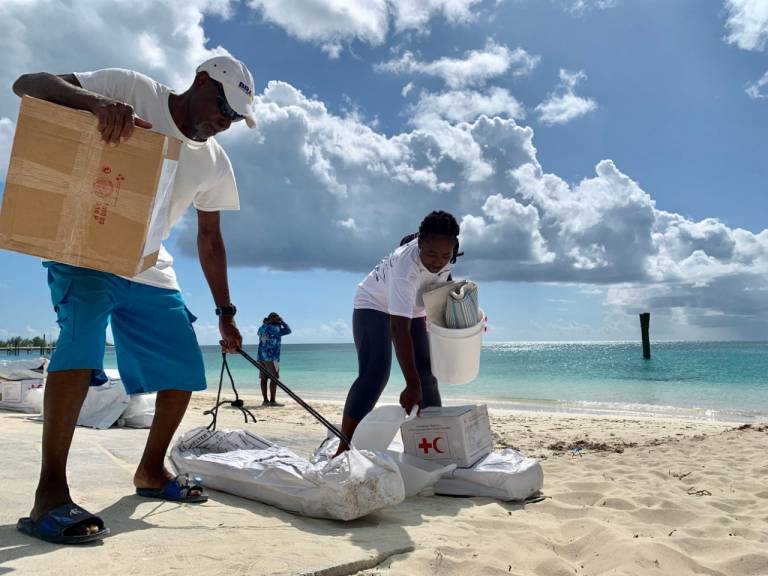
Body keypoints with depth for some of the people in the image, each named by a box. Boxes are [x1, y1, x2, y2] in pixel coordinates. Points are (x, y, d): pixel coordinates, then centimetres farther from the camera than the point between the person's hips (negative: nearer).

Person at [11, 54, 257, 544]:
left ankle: (151, 471, 20)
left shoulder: (214, 163, 3)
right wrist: (97, 102, -39)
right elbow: (28, 83, -18)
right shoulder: (132, 90, -12)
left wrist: (225, 312, 9)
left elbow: (210, 239, 10)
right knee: (83, 339, -31)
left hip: (149, 270, 6)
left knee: (186, 370, 1)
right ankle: (50, 494, -26)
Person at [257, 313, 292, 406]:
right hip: (272, 357, -7)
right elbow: (288, 330, -1)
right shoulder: (275, 329, -11)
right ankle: (272, 401, -5)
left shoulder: (261, 328, 9)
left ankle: (265, 400, 11)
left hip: (261, 357, 7)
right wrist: (282, 322, 7)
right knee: (274, 379, -4)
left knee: (264, 379, 8)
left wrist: (265, 322, 24)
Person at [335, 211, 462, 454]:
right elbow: (399, 330, -44)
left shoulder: (446, 253, -21)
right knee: (374, 375, -22)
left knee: (426, 375, 2)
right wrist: (411, 384, -47)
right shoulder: (406, 267, -41)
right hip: (374, 306, -7)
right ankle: (343, 449, -21)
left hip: (411, 310, 7)